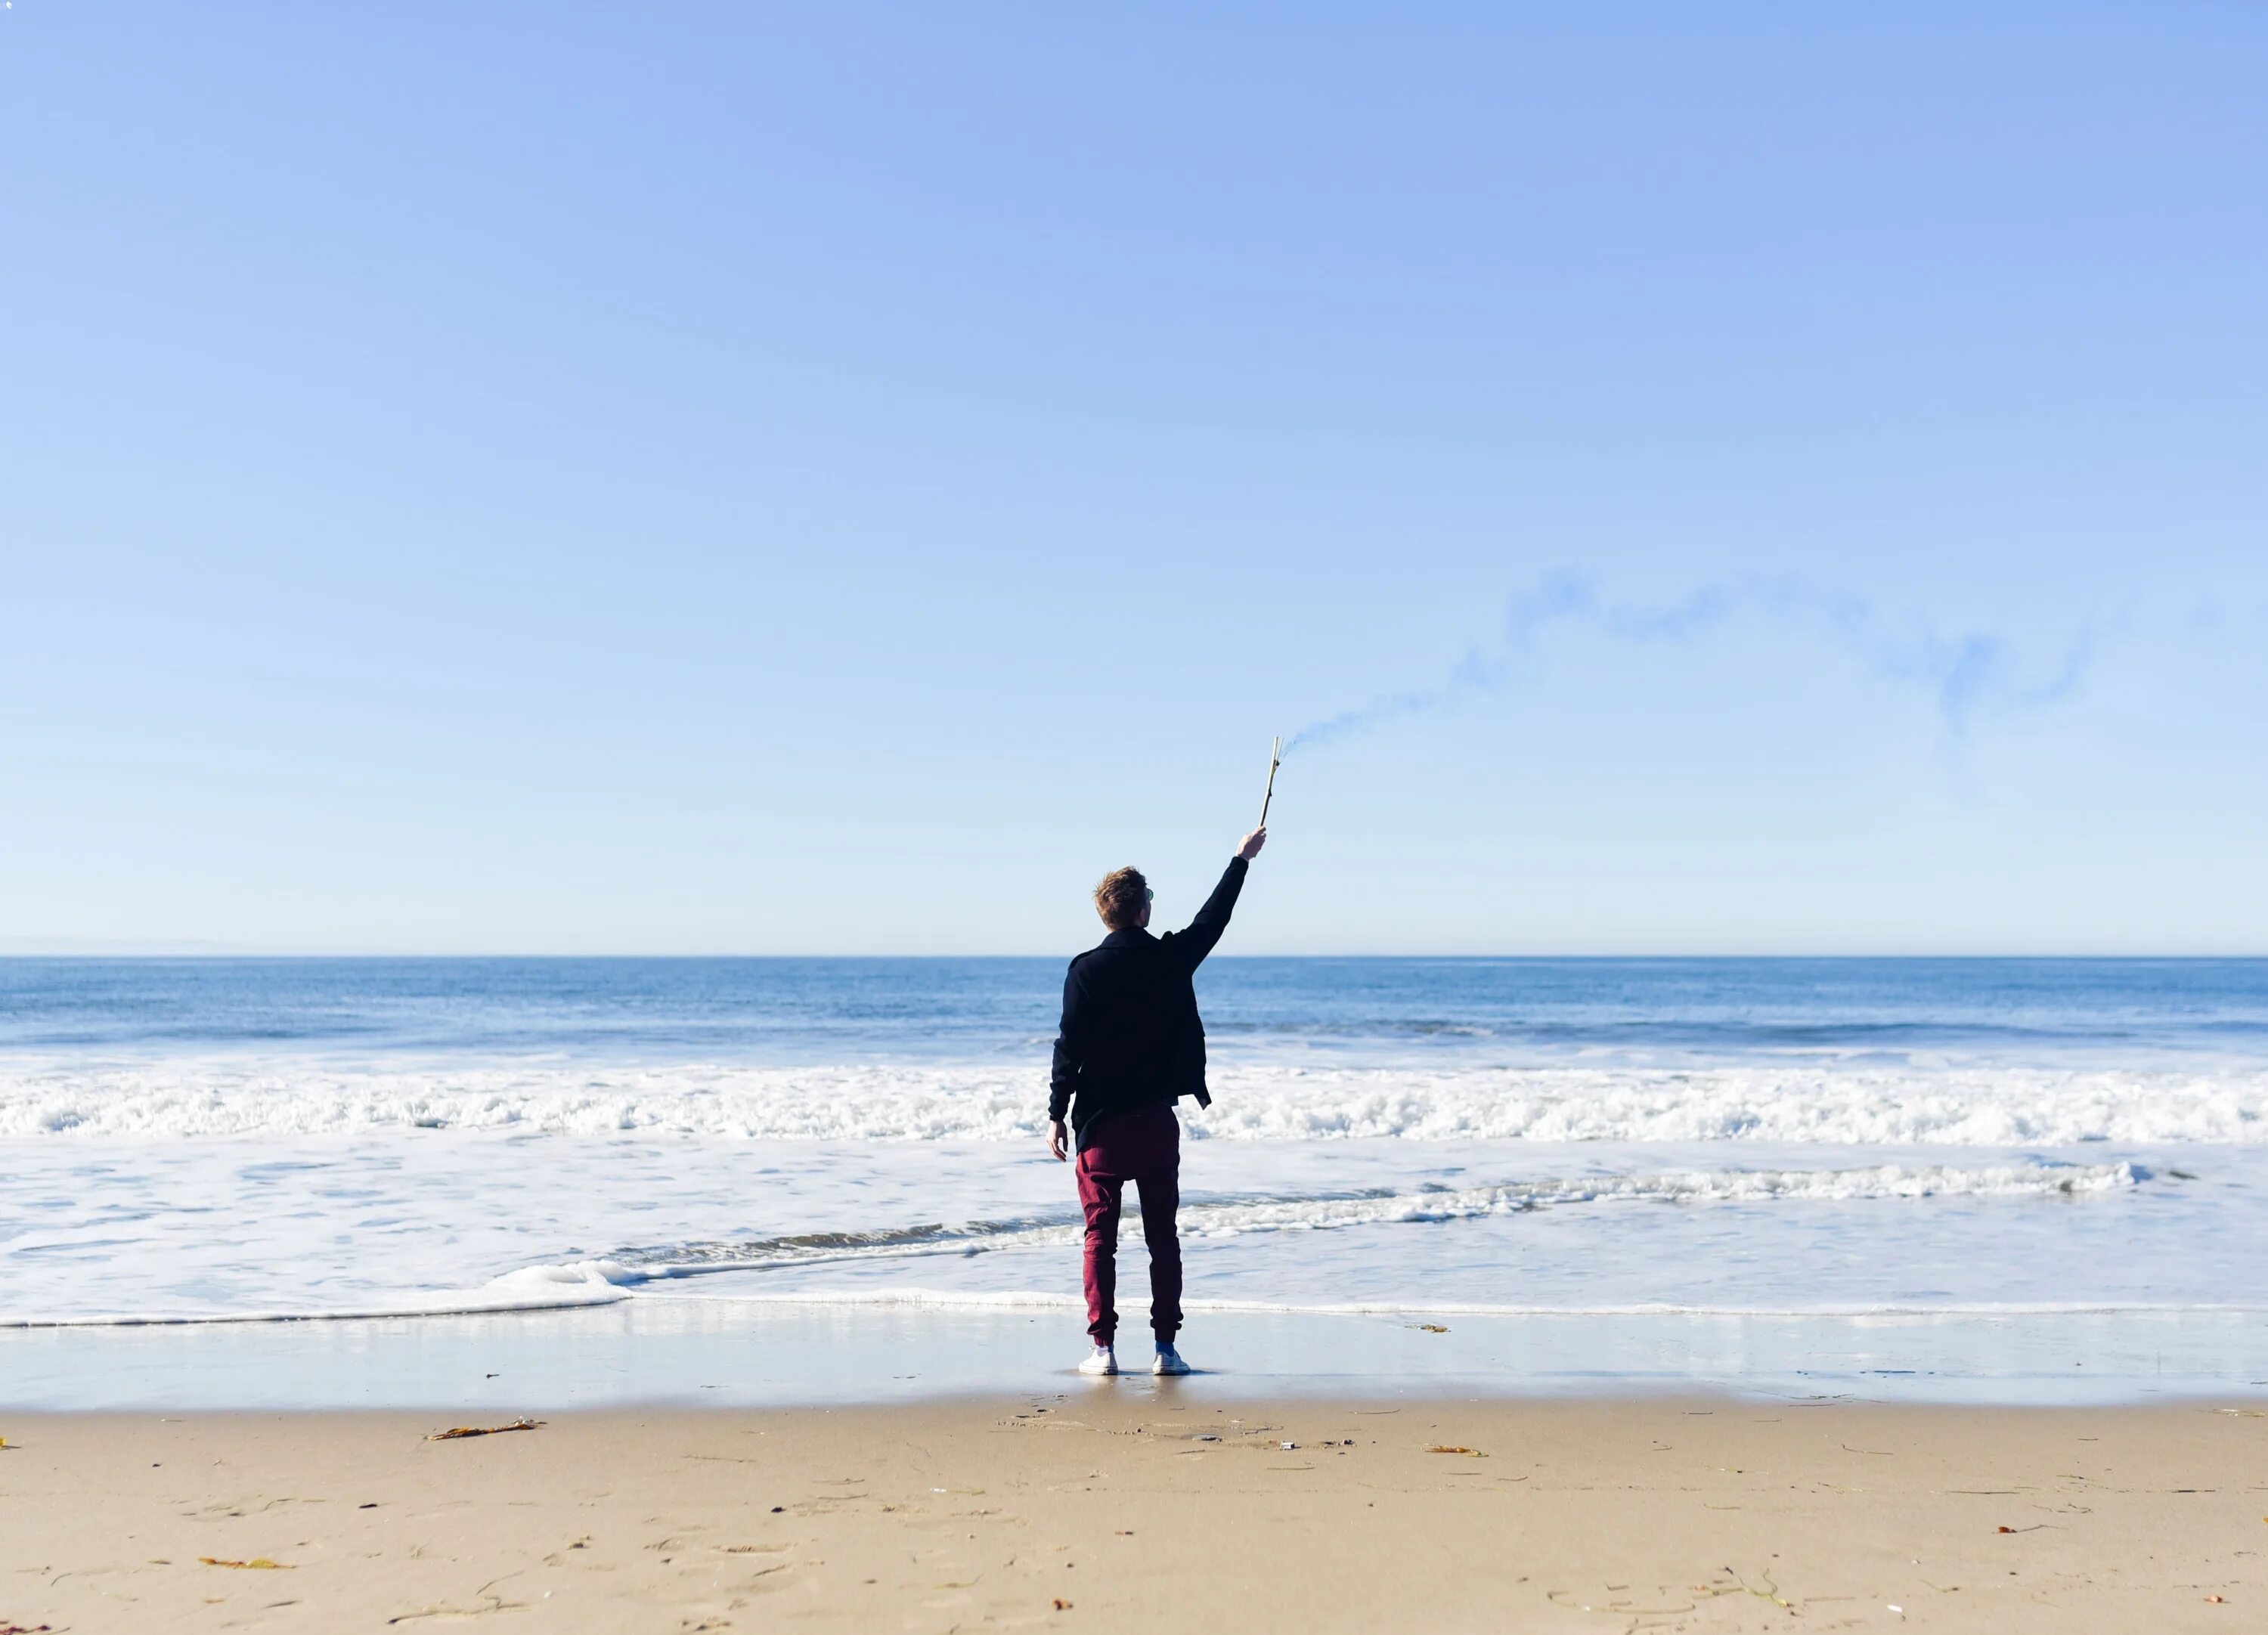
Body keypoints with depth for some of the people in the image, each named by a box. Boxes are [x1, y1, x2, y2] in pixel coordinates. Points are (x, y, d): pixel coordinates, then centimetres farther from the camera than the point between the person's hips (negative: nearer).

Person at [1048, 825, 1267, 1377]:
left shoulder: (1086, 971, -8)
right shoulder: (1171, 958, -2)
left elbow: (1069, 1047, -9)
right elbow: (1214, 919, 16)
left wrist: (1057, 1114, -2)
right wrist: (1241, 861, 30)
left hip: (1100, 1123, -2)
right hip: (1156, 1122, 2)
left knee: (1100, 1236, 3)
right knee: (1163, 1236, 7)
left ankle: (1103, 1347, 1)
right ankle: (1166, 1348, 7)